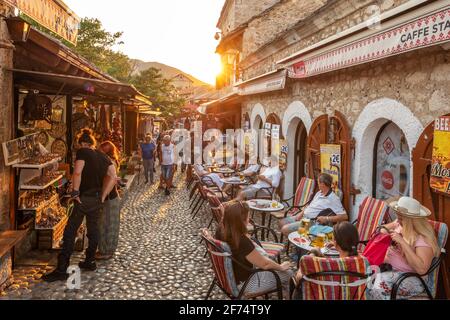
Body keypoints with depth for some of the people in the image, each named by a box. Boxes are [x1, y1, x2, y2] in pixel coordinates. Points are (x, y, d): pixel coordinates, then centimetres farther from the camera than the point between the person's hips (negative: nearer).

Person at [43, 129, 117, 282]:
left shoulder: (82, 152, -7)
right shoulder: (103, 156, 10)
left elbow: (77, 173, -22)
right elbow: (113, 178, 4)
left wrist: (75, 192, -14)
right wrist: (103, 196, 7)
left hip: (84, 198, -6)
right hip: (97, 199, 7)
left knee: (70, 231, -2)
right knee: (93, 229, 17)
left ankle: (62, 270, -1)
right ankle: (90, 262, 27)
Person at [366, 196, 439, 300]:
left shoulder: (424, 239, -18)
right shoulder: (401, 224, 2)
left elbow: (422, 269, -29)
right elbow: (388, 227, 23)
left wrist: (402, 242, -30)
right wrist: (384, 229, -2)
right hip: (388, 266, 7)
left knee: (377, 285, -30)